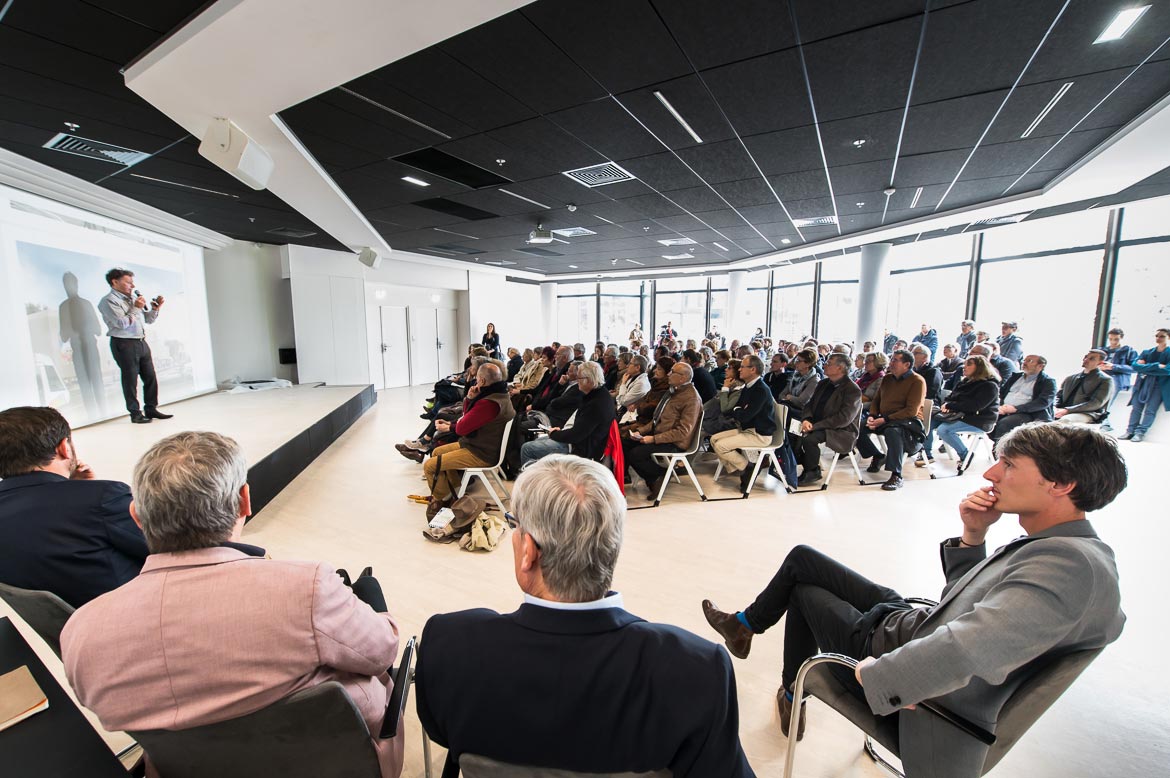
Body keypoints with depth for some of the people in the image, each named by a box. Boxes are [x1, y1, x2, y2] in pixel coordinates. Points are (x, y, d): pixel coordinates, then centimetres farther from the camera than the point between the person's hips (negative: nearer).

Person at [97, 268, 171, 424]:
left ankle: (151, 409, 16)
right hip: (124, 344, -7)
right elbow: (122, 323, -18)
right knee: (130, 380, 0)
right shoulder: (109, 301, -7)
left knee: (151, 377, 7)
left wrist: (155, 309, 4)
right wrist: (135, 308, -10)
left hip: (141, 342, 7)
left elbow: (148, 320, 21)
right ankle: (135, 413, 7)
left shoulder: (133, 298, 16)